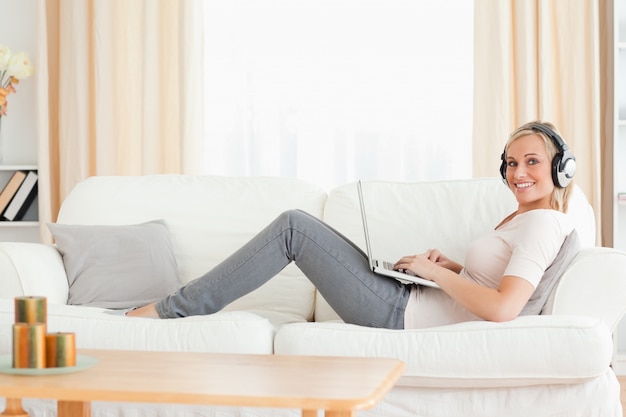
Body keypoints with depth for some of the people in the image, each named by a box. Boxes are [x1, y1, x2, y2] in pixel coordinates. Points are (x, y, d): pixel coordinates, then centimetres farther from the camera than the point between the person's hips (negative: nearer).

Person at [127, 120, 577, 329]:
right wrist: (455, 266, 11)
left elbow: (503, 308, -27)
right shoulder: (526, 217, 17)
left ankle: (176, 308, -4)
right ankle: (186, 303, 13)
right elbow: (493, 275, 27)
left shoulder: (542, 223, -12)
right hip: (409, 304, 10)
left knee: (293, 226, -11)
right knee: (295, 226, 11)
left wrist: (436, 271, -14)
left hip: (404, 314, -10)